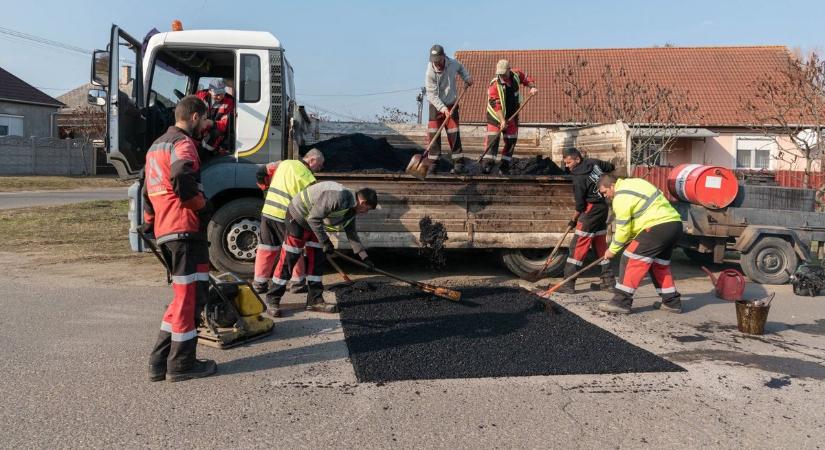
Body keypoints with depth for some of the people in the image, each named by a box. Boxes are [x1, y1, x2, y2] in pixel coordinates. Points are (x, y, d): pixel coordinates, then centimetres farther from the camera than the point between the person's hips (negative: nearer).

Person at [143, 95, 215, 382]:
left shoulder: (156, 146, 24)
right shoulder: (182, 143, -8)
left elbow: (149, 191, 27)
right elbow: (183, 179, -25)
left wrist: (149, 224, 30)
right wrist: (202, 206, -10)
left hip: (164, 230, 10)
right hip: (185, 229, -10)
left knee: (185, 294, 15)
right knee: (190, 294, -3)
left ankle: (160, 361, 16)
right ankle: (182, 363, 3)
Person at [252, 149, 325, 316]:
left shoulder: (284, 164, 9)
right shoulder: (307, 177, -11)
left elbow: (261, 172, 14)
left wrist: (267, 188, 27)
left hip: (268, 211, 6)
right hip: (286, 217, -6)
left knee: (266, 248, 14)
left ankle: (259, 282, 18)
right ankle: (297, 281, 21)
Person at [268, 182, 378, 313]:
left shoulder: (351, 209, 0)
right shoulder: (337, 197, -32)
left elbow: (352, 234, 9)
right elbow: (313, 218, -30)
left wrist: (364, 257, 8)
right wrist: (325, 241, -24)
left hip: (314, 222, 9)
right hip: (298, 216, -9)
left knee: (318, 260, 5)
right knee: (288, 259, -6)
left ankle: (315, 300, 12)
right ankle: (272, 300, 3)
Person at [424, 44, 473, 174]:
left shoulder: (452, 64, -8)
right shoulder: (430, 73, -18)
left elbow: (460, 67, 19)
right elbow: (432, 95, -20)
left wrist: (467, 78, 5)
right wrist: (443, 109, -28)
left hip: (451, 105, 2)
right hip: (436, 106, -2)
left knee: (454, 134, -1)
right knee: (433, 134, -4)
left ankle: (458, 163, 4)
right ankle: (433, 164, 3)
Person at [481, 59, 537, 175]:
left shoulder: (516, 75, -10)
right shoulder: (494, 85, -24)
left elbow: (526, 79, 11)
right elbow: (496, 105, -28)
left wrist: (532, 87, -9)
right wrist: (502, 120, -34)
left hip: (512, 114, 5)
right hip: (496, 115, -5)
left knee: (511, 140, 5)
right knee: (493, 138, -17)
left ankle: (505, 165, 12)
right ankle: (487, 163, -18)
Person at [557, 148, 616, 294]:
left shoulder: (579, 179, -19)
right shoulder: (593, 162, 1)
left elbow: (580, 204, -13)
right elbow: (611, 168, 17)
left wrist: (574, 220, 2)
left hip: (591, 210, -9)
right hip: (603, 208, 9)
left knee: (578, 245, -8)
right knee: (600, 243, 17)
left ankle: (568, 284, -9)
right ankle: (608, 279, 23)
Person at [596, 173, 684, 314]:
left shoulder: (621, 197, -9)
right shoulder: (632, 183, 21)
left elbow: (623, 229, -7)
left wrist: (612, 250, 5)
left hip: (659, 227, -10)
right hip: (674, 224, 10)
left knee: (631, 259, -7)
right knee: (659, 263, 21)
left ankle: (621, 302, -7)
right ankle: (672, 302, 25)